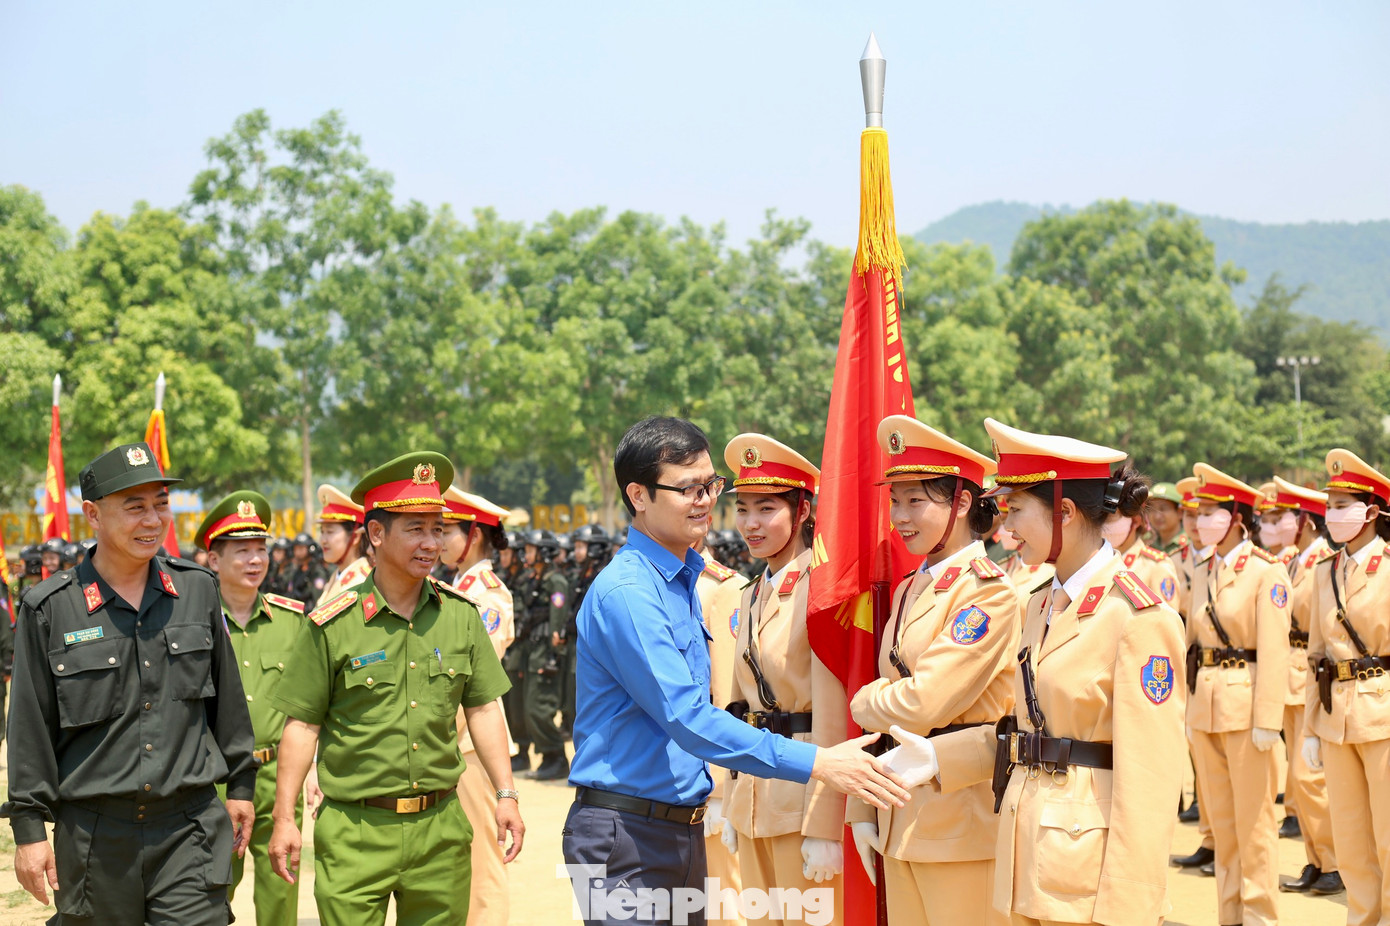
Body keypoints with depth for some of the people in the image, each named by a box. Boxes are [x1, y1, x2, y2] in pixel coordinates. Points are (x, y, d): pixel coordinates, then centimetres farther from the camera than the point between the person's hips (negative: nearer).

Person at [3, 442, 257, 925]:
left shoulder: (197, 589, 6)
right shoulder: (49, 609, -3)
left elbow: (227, 697, 14)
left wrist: (241, 782, 15)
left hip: (190, 831, 1)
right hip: (93, 838, -1)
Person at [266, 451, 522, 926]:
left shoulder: (461, 615, 6)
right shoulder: (333, 625, -4)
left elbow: (482, 708, 11)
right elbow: (303, 724, -2)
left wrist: (506, 795, 6)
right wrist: (284, 819, -3)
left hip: (441, 827, 3)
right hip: (356, 831, -3)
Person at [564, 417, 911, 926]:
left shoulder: (684, 582, 12)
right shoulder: (625, 592, -17)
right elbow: (686, 717, -25)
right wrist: (814, 763, -27)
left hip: (683, 829, 9)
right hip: (626, 834, -9)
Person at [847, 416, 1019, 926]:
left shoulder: (989, 592, -13)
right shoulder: (909, 590, 13)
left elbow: (925, 704, -21)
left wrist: (864, 702, -2)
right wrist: (865, 812, 11)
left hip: (961, 821, -8)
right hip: (900, 819, 8)